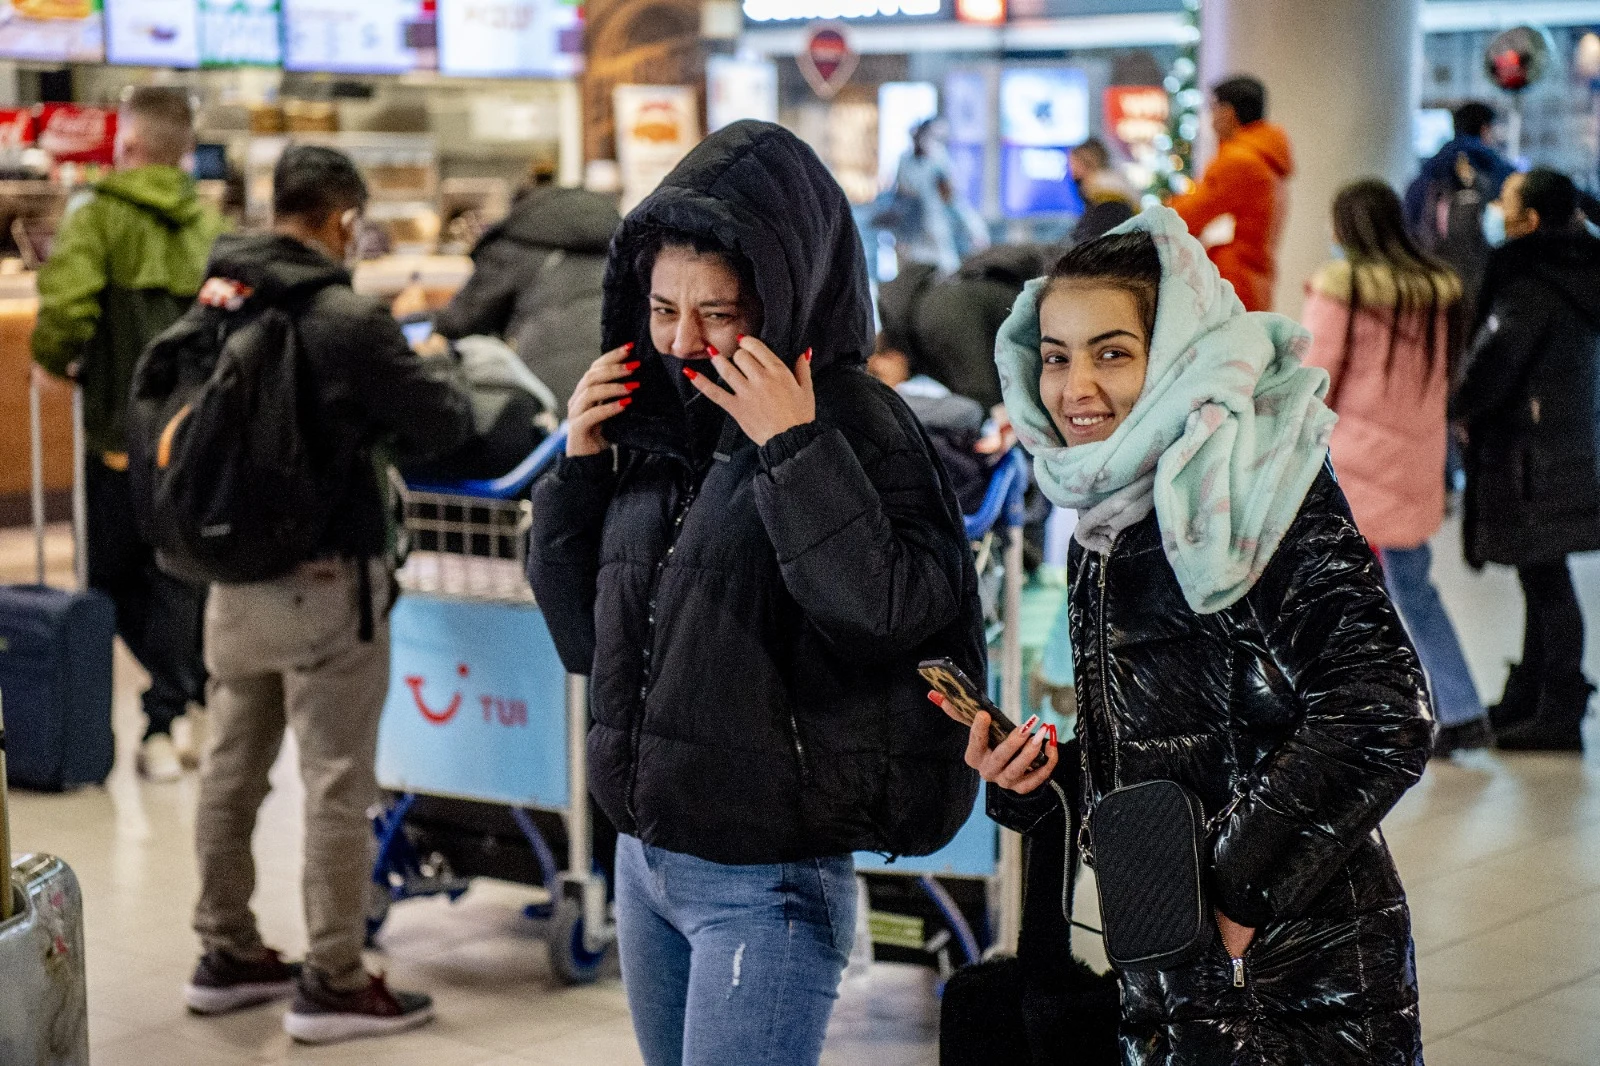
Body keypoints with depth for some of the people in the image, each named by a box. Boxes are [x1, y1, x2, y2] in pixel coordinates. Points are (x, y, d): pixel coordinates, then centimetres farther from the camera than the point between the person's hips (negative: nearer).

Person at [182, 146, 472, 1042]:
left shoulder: (217, 301, 2)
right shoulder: (348, 321, -19)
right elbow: (441, 423, -13)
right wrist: (439, 384, 9)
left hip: (236, 572, 7)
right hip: (325, 580, -7)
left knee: (232, 769, 17)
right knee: (338, 783, 1)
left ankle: (227, 956, 29)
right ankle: (333, 983, 6)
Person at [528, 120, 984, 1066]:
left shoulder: (858, 427, -12)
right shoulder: (655, 425, 6)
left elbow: (894, 617, -26)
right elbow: (587, 639, 13)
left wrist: (796, 451, -27)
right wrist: (579, 466, 1)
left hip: (769, 885, -7)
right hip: (647, 862, 7)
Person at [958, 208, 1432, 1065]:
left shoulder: (1250, 491, -13)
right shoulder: (1102, 529, 11)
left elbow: (1384, 719, -23)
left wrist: (1238, 891, -19)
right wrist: (1029, 784, 1)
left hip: (1296, 985, -7)